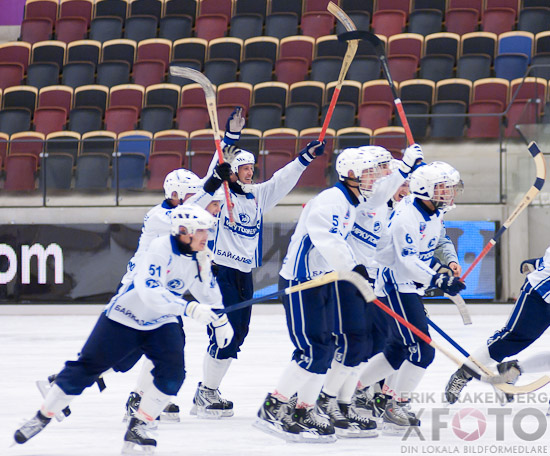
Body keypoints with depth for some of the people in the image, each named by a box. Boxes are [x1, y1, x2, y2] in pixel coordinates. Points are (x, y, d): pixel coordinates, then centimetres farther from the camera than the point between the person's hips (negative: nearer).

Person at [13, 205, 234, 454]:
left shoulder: (199, 256, -4)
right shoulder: (159, 249, -27)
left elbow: (208, 289, 16)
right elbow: (150, 292, -39)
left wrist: (221, 321, 19)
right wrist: (189, 308, -46)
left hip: (161, 322, 6)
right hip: (123, 318, -6)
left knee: (172, 372, -17)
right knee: (86, 368, -4)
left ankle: (137, 428, -5)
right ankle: (41, 418, 9)